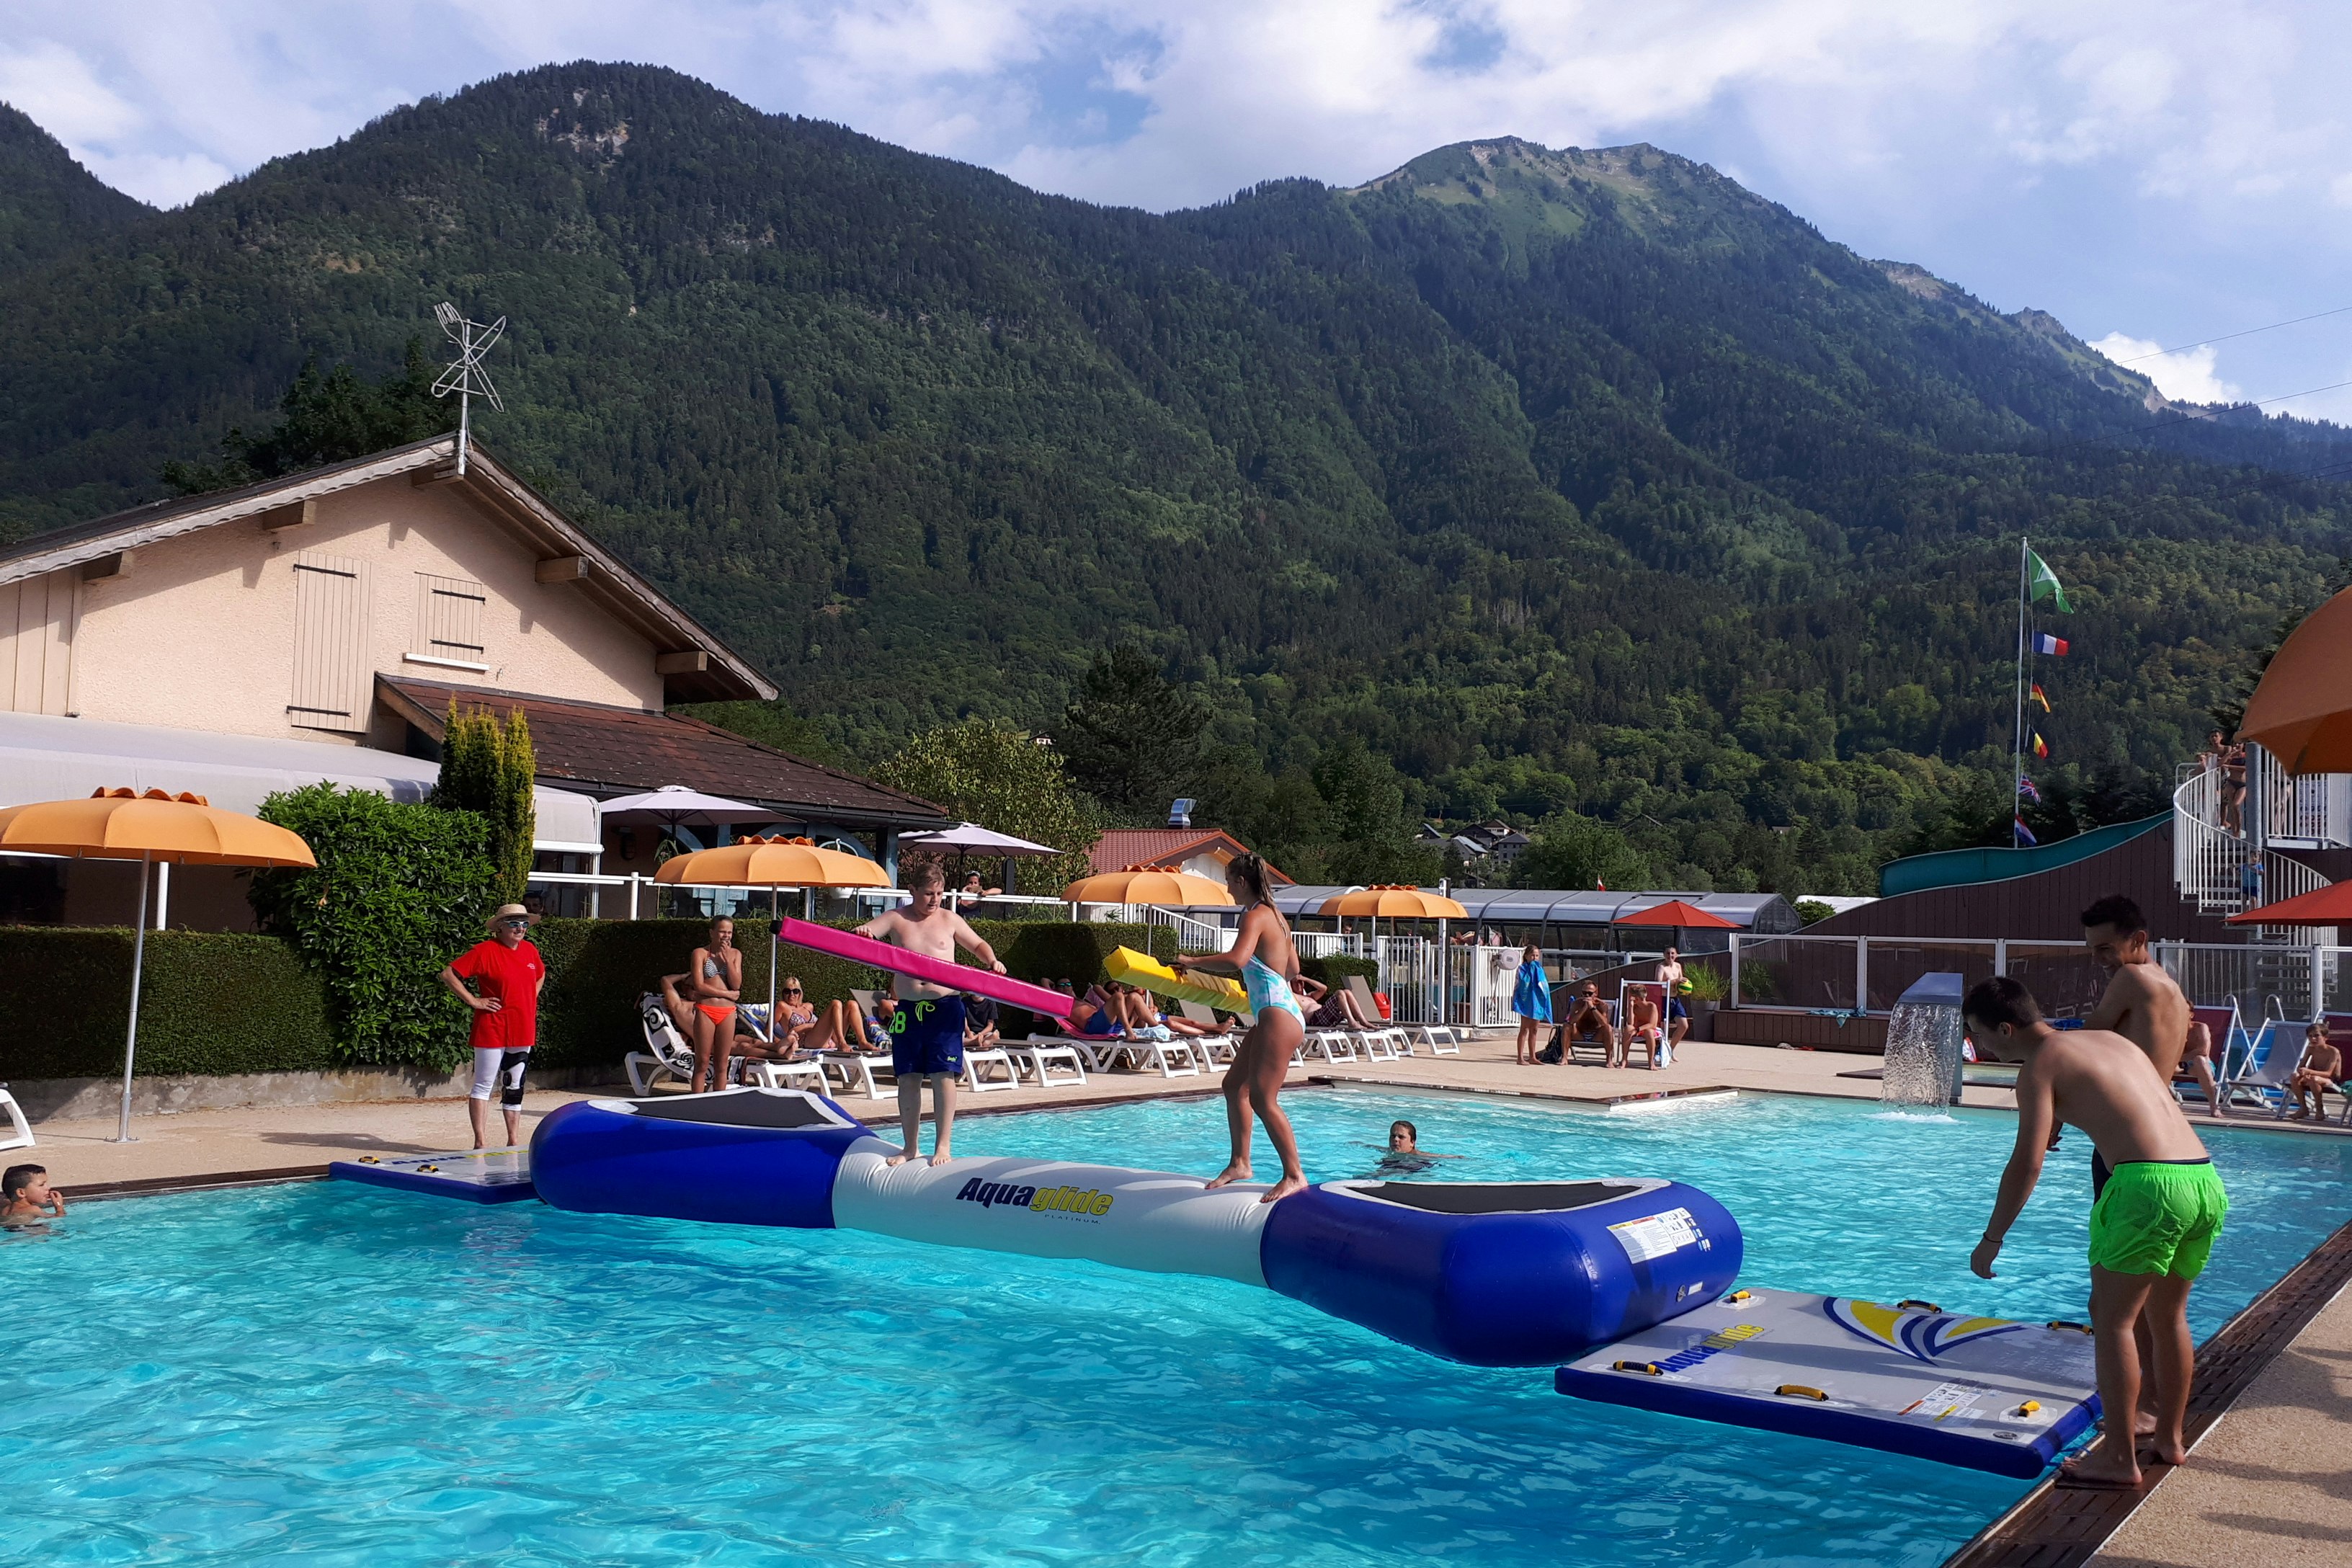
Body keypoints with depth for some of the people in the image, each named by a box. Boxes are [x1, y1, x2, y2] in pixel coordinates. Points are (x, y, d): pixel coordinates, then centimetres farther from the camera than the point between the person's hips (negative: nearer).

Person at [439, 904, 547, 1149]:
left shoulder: (530, 951, 9)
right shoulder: (485, 951, -10)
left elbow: (541, 975, 29)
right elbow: (448, 974, -13)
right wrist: (473, 1001, -13)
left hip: (522, 1032, 7)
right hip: (492, 1032, -7)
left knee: (515, 1088, 13)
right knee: (484, 1086, -1)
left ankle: (514, 1141, 20)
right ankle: (481, 1143, 3)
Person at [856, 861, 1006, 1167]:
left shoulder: (950, 920, 7)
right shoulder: (895, 920, 5)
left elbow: (978, 945, 20)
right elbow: (858, 936, -3)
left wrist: (992, 961, -1)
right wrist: (860, 933, -27)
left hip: (946, 1006, -1)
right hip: (908, 1008, 1)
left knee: (943, 1075, -6)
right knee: (908, 1078, 6)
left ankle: (943, 1145, -1)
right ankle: (910, 1147, 16)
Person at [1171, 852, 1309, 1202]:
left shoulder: (1255, 916, -13)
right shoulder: (1275, 916, 16)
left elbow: (1236, 960, -30)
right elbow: (1293, 970, 23)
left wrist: (1191, 961, -19)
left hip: (1278, 1016, -11)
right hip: (1272, 1017, 11)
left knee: (1262, 1099, -12)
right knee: (1235, 1084, 18)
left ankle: (1294, 1176, -9)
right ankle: (1240, 1163, 25)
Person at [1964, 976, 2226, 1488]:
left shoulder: (2040, 1065, -1)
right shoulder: (2111, 1038, 22)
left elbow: (2027, 1164, -8)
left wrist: (1991, 1240, -2)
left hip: (2148, 1183, -8)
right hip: (2207, 1180, 8)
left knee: (2112, 1320, 3)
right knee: (2168, 1315, 22)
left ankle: (2119, 1457, 7)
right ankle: (2169, 1437, 35)